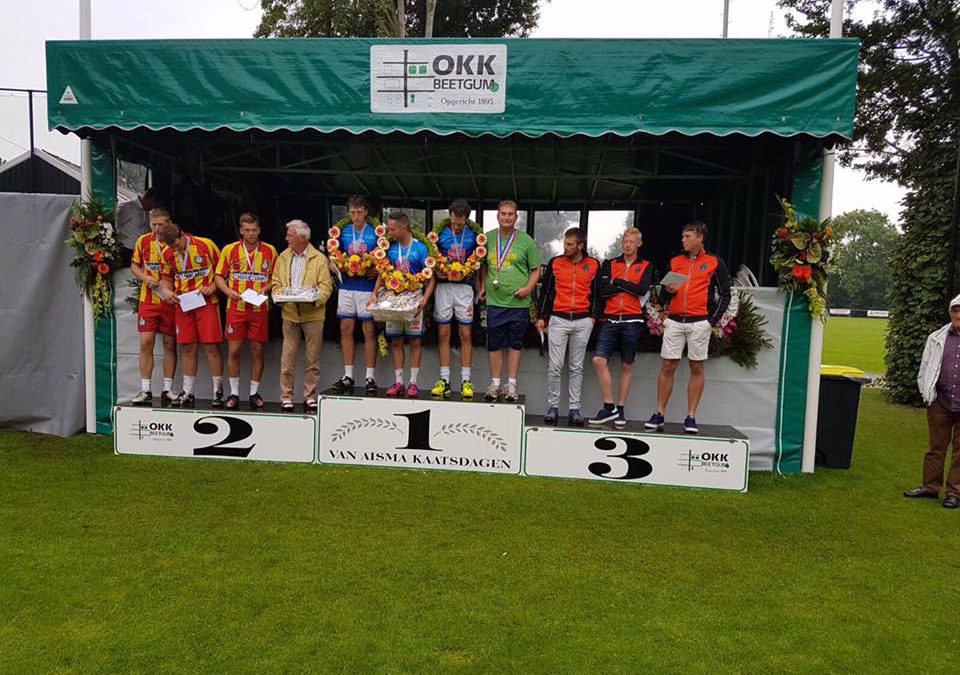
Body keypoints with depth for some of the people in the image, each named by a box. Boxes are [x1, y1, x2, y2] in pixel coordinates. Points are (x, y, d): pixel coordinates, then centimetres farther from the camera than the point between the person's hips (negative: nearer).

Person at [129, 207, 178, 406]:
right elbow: (134, 266, 14)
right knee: (145, 343, -2)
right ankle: (145, 390, 4)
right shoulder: (143, 241, 4)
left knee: (170, 345, 5)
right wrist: (145, 278, -6)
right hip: (148, 300, 2)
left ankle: (167, 390, 14)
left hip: (170, 301, -2)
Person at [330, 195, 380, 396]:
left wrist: (377, 271, -17)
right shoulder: (342, 233, 9)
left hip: (368, 287, -3)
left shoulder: (375, 233, 0)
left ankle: (370, 377, 7)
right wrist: (337, 268, -8)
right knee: (346, 330, 5)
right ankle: (348, 376, 15)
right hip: (347, 287, 4)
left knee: (369, 331, 0)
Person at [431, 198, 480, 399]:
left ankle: (465, 380, 7)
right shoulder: (440, 234, 6)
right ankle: (444, 380, 9)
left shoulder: (474, 236, 4)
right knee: (443, 334, 3)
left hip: (464, 287, -1)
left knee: (466, 335, 1)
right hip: (443, 286, 1)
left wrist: (479, 285, -6)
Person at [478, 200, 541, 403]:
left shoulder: (526, 241, 0)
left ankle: (511, 384, 15)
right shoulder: (488, 238, 7)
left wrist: (528, 287, -11)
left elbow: (536, 269, 3)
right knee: (494, 344, 7)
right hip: (494, 300, 2)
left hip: (518, 302, -2)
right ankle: (495, 384, 18)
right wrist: (483, 286, 8)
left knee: (515, 344, 7)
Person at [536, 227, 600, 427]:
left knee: (577, 367, 6)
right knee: (555, 366, -3)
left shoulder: (593, 265, 6)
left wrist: (593, 316, 2)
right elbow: (546, 291, 8)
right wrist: (541, 317, 4)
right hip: (558, 320, 0)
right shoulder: (555, 262, 5)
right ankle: (553, 406, 8)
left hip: (583, 322, 1)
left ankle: (574, 408, 11)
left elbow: (596, 293, 11)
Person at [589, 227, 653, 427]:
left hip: (633, 320, -1)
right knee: (599, 360, -12)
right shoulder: (610, 264, 12)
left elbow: (642, 289, -9)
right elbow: (603, 290, -2)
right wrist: (629, 287, -5)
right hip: (611, 319, 1)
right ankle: (609, 407, -3)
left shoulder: (645, 266, 9)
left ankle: (620, 409, 14)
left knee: (627, 366, 5)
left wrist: (617, 282, -4)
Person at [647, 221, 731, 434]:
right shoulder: (675, 261, 14)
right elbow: (664, 293, 20)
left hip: (699, 322, -3)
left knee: (697, 368, 2)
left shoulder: (715, 262, 4)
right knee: (668, 366, 1)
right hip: (674, 321, 3)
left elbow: (725, 294, 4)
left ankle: (691, 417, 8)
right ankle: (659, 414, 7)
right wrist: (668, 291, -4)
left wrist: (713, 320, -5)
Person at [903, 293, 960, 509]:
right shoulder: (936, 338, 6)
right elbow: (925, 369, 11)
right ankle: (930, 487, 22)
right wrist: (928, 394, 5)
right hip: (940, 401, 2)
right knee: (936, 447, 11)